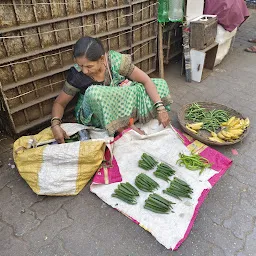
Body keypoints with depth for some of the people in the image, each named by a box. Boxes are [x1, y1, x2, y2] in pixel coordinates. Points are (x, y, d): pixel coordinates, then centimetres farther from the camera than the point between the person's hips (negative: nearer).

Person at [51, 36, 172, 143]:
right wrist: (55, 124, -27)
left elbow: (146, 81, -18)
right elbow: (59, 103, -8)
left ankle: (126, 122, -16)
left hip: (123, 104, 2)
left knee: (160, 84, -11)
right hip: (94, 113, -2)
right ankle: (127, 127, -20)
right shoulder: (76, 75, -20)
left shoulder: (115, 60, -22)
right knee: (94, 93, -38)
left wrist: (160, 108, -27)